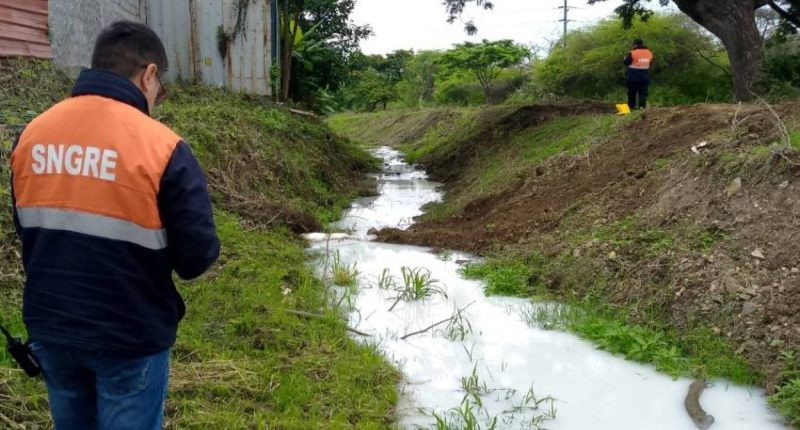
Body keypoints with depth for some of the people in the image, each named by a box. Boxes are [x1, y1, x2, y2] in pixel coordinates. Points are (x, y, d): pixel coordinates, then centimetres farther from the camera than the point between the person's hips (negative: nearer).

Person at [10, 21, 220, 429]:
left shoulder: (32, 134, -1)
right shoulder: (160, 145, -19)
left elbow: (27, 229, 11)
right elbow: (198, 255, -15)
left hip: (50, 327, 5)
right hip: (129, 334, -5)